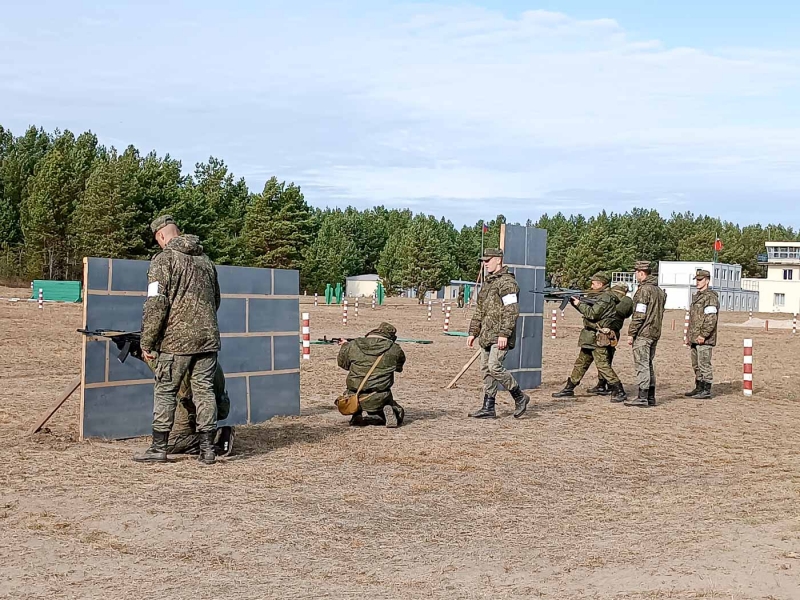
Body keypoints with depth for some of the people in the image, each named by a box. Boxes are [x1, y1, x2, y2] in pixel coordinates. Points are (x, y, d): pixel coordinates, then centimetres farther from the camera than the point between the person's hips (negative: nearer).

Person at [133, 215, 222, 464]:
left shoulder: (164, 260, -6)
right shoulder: (205, 260, 15)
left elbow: (156, 305, -13)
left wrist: (147, 343, -8)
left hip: (176, 339, -5)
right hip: (208, 338, 6)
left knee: (165, 392, 5)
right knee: (204, 391, 8)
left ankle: (159, 447, 8)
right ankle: (207, 449, 9)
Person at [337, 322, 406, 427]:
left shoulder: (353, 346, -3)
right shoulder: (394, 350, -7)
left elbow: (342, 362, 15)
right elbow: (399, 367, 14)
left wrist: (345, 346, 34)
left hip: (355, 399, 2)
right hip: (380, 398, -2)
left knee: (356, 420, 28)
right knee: (398, 414, 23)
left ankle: (360, 416, -7)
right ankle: (387, 413, -11)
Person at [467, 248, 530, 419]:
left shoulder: (507, 282, -10)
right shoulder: (488, 282, 20)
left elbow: (511, 311, -18)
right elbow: (479, 311, 25)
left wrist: (504, 334, -24)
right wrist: (473, 332, 20)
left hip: (499, 336, -10)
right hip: (486, 336, 10)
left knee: (494, 367, -16)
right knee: (486, 370, 7)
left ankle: (520, 397, 1)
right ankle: (488, 408, 11)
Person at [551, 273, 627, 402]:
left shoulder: (605, 297, -14)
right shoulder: (598, 296, 17)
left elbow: (592, 314, -21)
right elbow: (586, 308, 18)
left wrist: (579, 304, -12)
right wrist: (575, 301, 5)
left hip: (599, 338, -10)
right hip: (589, 338, 10)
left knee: (603, 365, -11)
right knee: (580, 363, 14)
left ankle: (619, 392, -7)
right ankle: (569, 389, 21)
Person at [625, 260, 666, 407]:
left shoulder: (644, 290, -15)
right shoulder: (659, 290, 14)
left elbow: (639, 314, -19)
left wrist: (631, 333, -14)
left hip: (643, 333, -9)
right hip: (655, 333, 9)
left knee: (642, 365, -7)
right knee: (649, 364, 14)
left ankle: (642, 398, -7)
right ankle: (651, 397, 16)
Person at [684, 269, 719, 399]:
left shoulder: (710, 297, -12)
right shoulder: (697, 296, 19)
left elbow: (711, 318, -20)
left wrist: (703, 335, -23)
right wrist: (691, 335, 20)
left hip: (704, 339, -10)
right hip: (695, 338, 10)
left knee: (704, 364, -7)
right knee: (696, 365, 14)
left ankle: (707, 391, -3)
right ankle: (699, 388, 22)